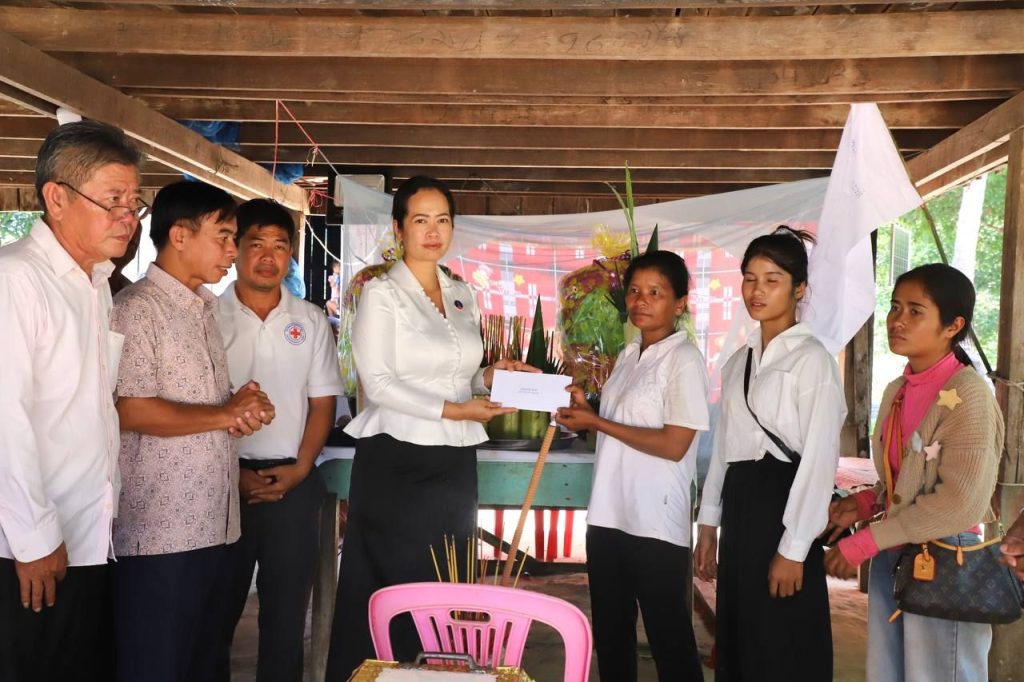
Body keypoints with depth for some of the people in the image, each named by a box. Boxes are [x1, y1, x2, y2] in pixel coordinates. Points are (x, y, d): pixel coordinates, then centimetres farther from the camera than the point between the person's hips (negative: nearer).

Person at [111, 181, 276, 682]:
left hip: (212, 524, 8)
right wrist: (226, 414, -11)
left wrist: (246, 411, 0)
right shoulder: (135, 309, -11)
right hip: (159, 532, -8)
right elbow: (131, 411, -20)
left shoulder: (204, 310, 16)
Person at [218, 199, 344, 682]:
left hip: (293, 481, 1)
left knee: (287, 608, 8)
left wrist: (300, 468, -6)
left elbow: (323, 401, 6)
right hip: (225, 479, -1)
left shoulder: (310, 320, 6)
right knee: (218, 606, 9)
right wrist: (230, 473, -8)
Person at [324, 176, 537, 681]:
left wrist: (489, 378, -2)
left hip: (455, 465, 6)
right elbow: (378, 383, -12)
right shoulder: (382, 293, -4)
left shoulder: (464, 297, 13)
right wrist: (452, 410, -17)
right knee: (385, 598, 2)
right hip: (395, 464, -5)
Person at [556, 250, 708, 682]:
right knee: (610, 632, 18)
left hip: (656, 522, -8)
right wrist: (584, 411, 1)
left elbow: (674, 444, -19)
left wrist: (595, 422, -14)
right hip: (608, 514, 8)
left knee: (668, 634, 5)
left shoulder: (683, 359, -10)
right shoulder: (628, 356, 12)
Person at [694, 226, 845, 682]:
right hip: (739, 506, 7)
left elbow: (819, 459, -14)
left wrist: (793, 549, -17)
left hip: (782, 505, -7)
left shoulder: (811, 359, -10)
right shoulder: (738, 362, 13)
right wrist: (709, 526, 13)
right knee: (737, 640, 15)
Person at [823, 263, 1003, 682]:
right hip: (890, 559, 7)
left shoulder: (967, 394, -15)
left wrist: (866, 542, -17)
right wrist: (865, 503, -2)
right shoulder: (896, 392, 7)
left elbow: (961, 504, -20)